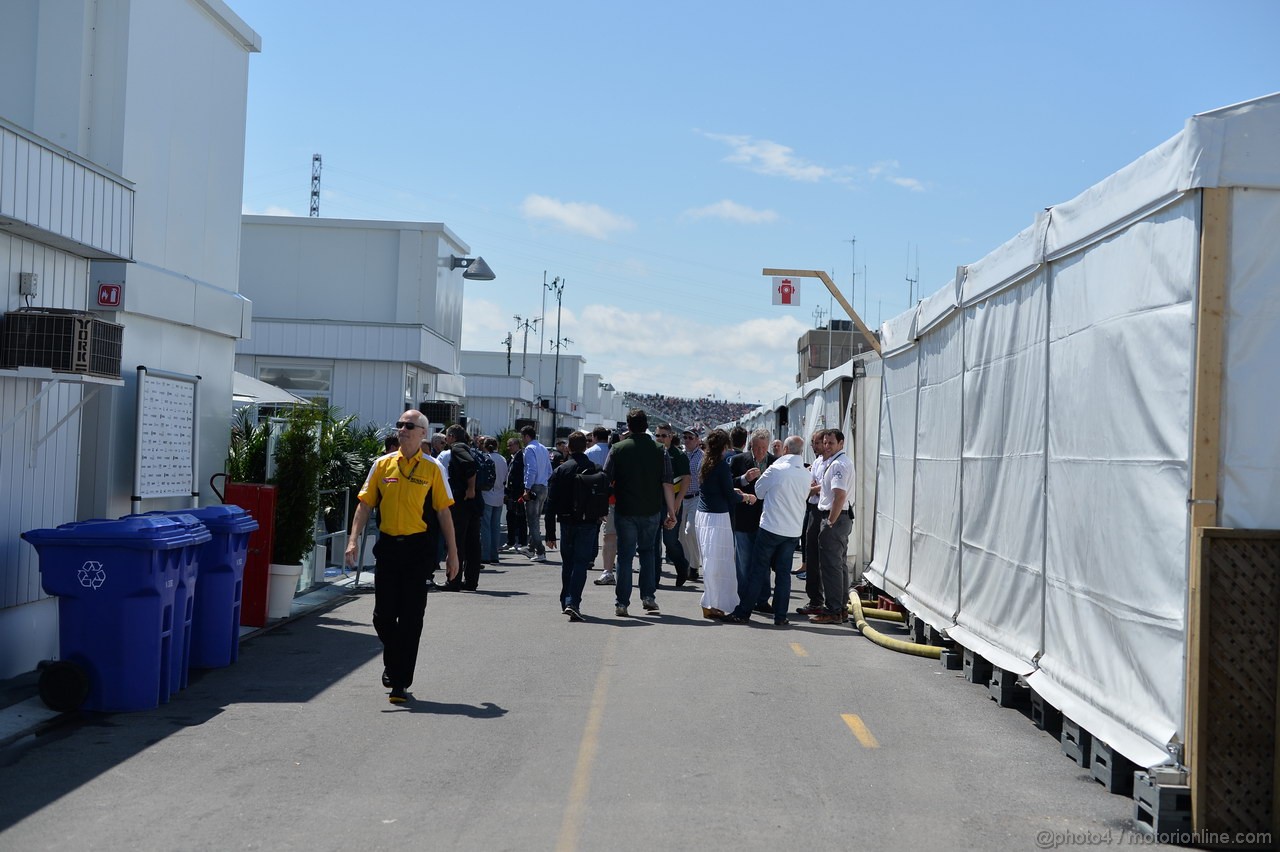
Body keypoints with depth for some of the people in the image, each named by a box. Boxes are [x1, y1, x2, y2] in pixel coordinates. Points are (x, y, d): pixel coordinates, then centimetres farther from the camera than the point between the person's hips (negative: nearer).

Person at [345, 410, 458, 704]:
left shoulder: (432, 469, 0)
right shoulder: (383, 464, 6)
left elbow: (443, 512, 2)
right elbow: (365, 504, 6)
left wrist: (452, 552, 0)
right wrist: (353, 540, -5)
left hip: (417, 548, -2)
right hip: (387, 545, 2)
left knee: (411, 618, 0)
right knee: (383, 614, 7)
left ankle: (401, 682, 7)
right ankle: (393, 663, 34)